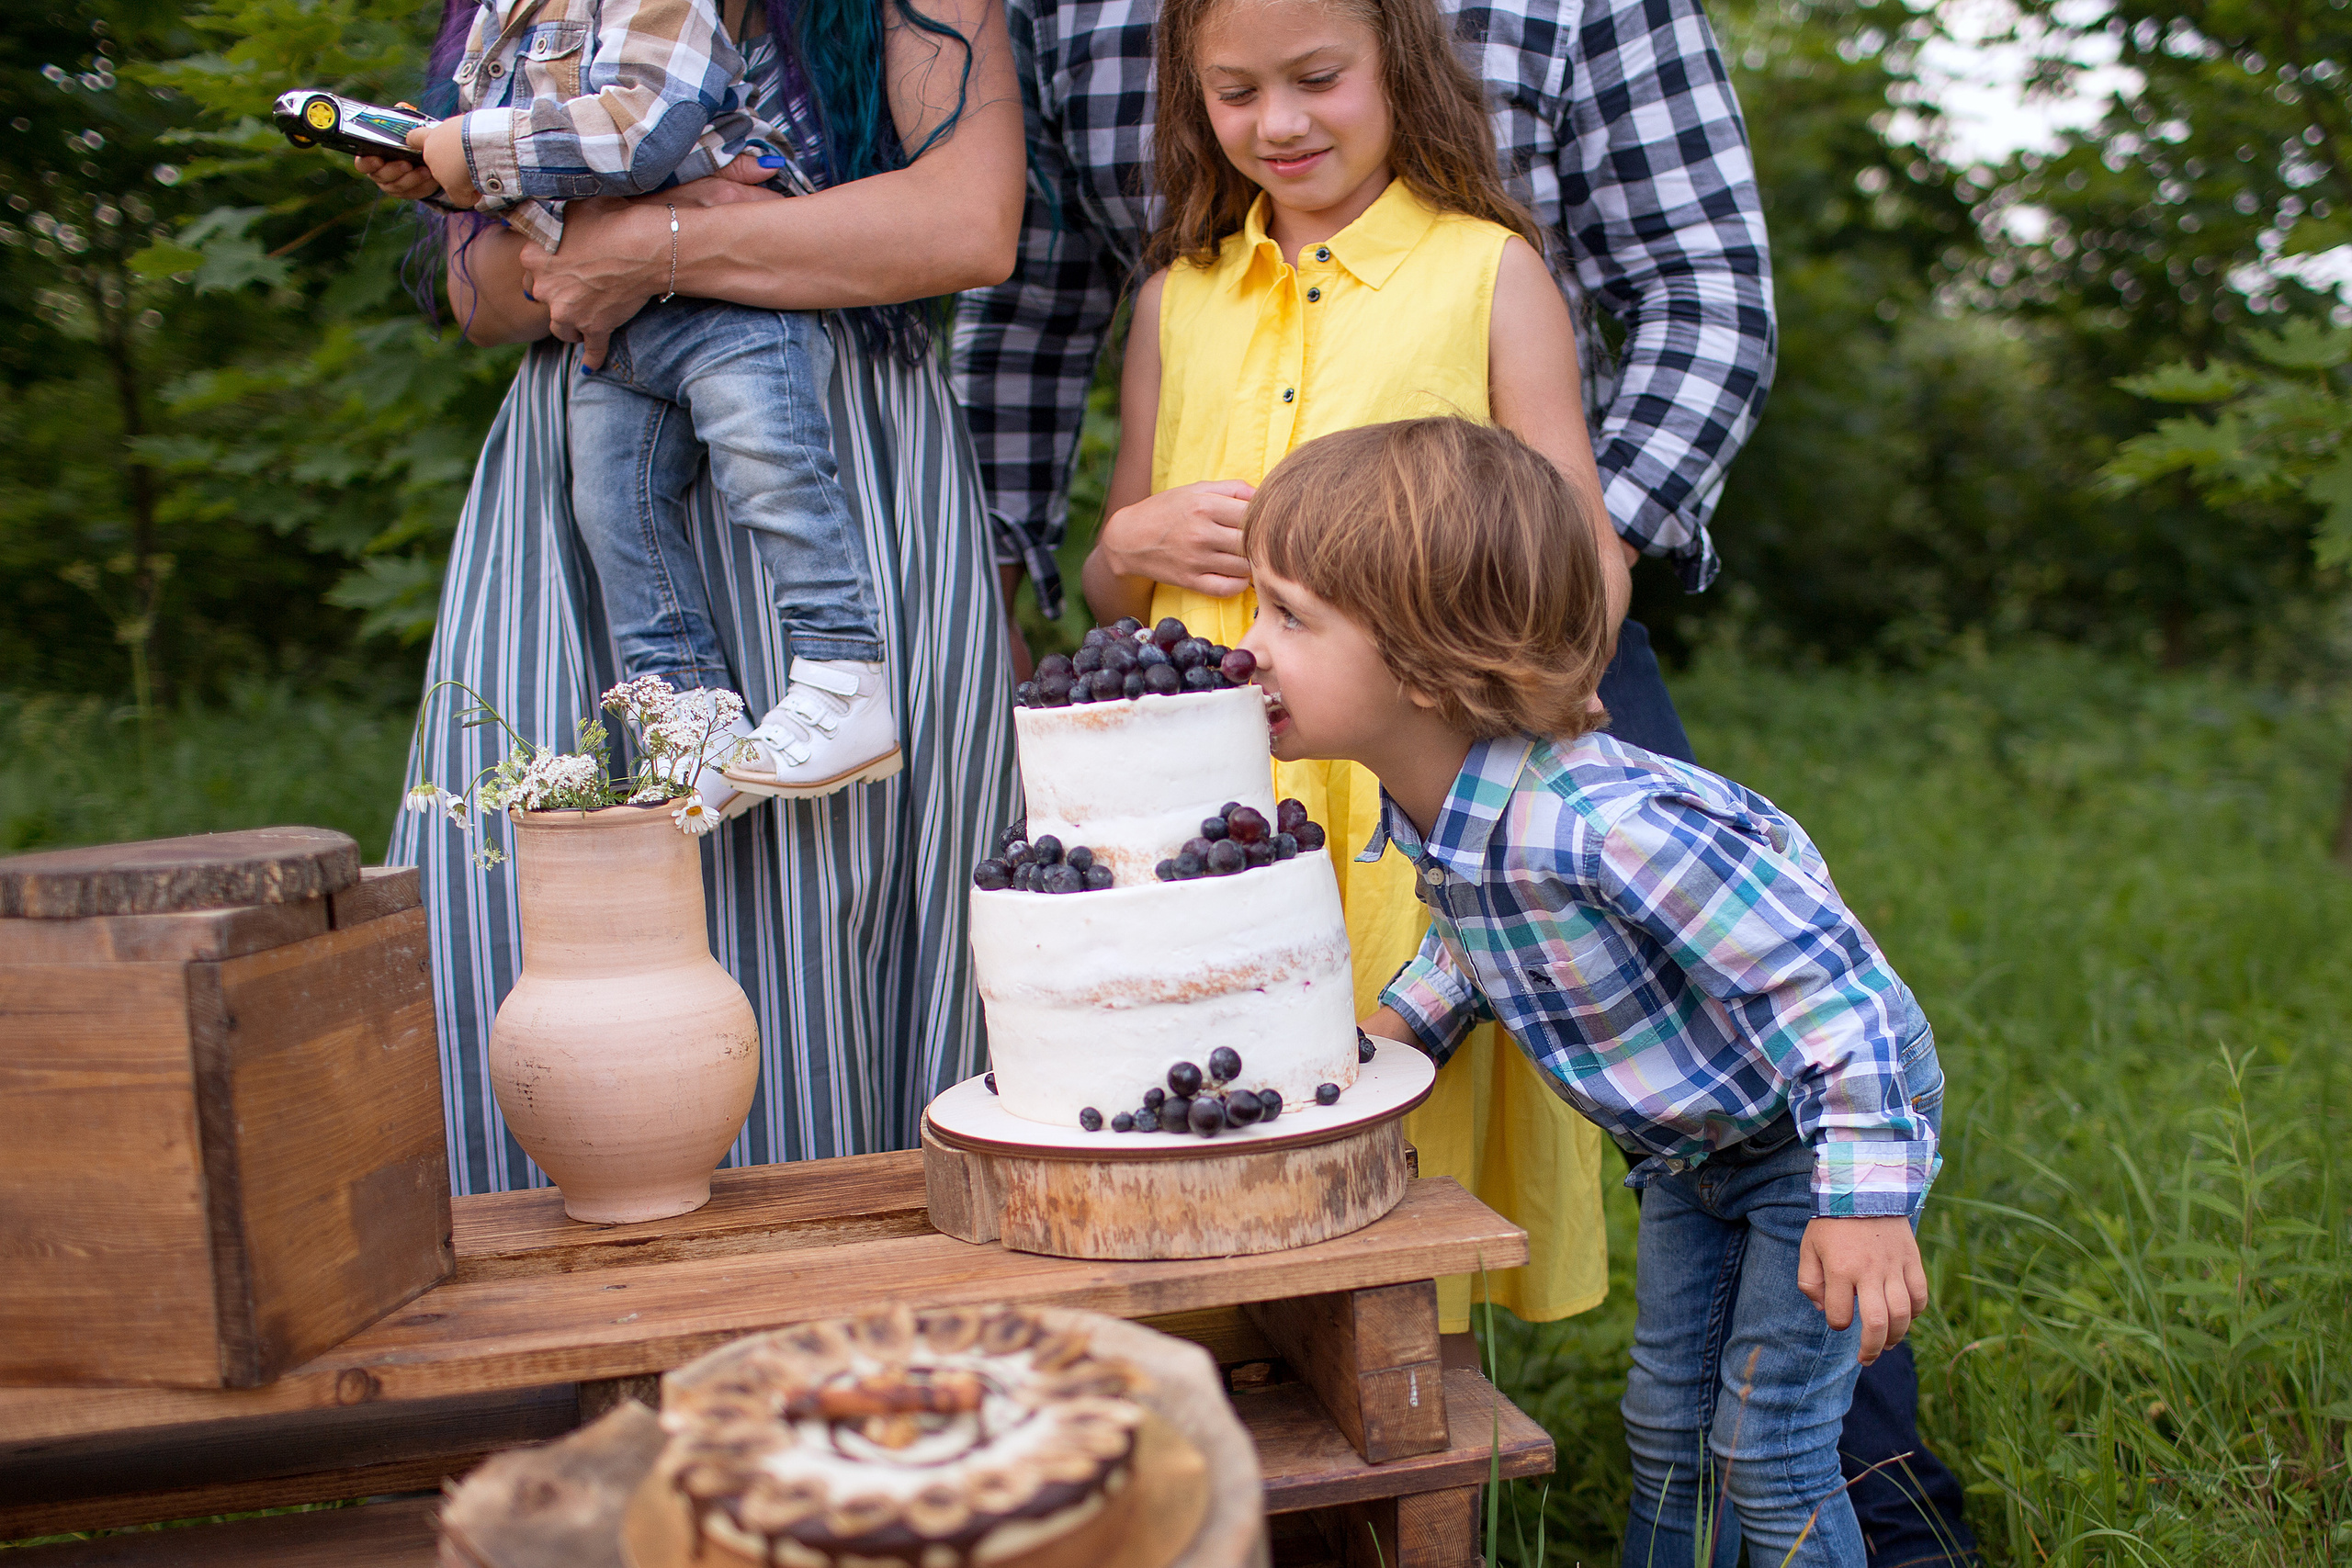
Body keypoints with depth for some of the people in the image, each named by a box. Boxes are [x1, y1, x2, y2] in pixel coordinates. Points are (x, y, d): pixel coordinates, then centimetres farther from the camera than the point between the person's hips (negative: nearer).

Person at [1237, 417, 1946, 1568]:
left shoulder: (1607, 822, -40)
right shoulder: (1434, 818, -12)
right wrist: (1398, 1024, -2)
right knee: (1663, 1427, 17)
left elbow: (1825, 978, -33)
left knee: (1766, 1456, -1)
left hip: (1823, 1127, -8)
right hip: (1685, 1146, 8)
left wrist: (1862, 1199, -30)